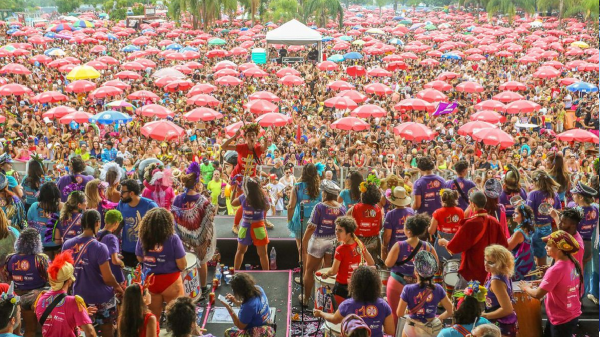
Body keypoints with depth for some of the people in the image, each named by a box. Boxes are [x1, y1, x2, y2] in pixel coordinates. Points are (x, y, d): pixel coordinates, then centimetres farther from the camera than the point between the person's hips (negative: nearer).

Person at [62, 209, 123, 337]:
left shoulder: (67, 245, -5)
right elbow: (107, 278, -18)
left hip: (79, 297, 4)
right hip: (101, 298, -4)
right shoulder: (99, 247, -21)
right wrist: (117, 287, 2)